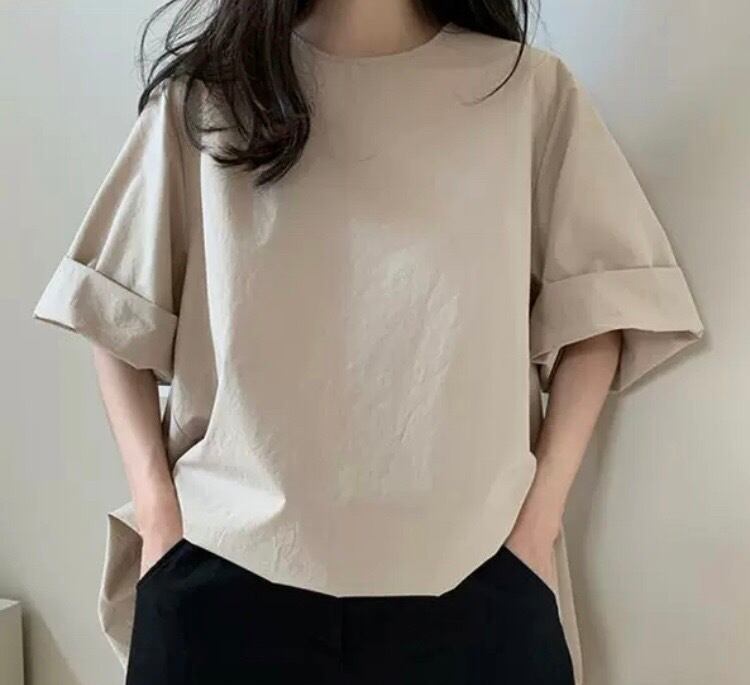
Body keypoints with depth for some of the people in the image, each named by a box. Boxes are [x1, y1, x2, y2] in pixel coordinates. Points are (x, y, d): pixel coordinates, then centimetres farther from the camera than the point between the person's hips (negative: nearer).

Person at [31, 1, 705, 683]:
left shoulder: (529, 88, 2)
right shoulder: (203, 91, 4)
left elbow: (594, 313, 4)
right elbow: (119, 316, 6)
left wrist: (539, 519, -3)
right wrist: (158, 511, -2)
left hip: (471, 575, 0)